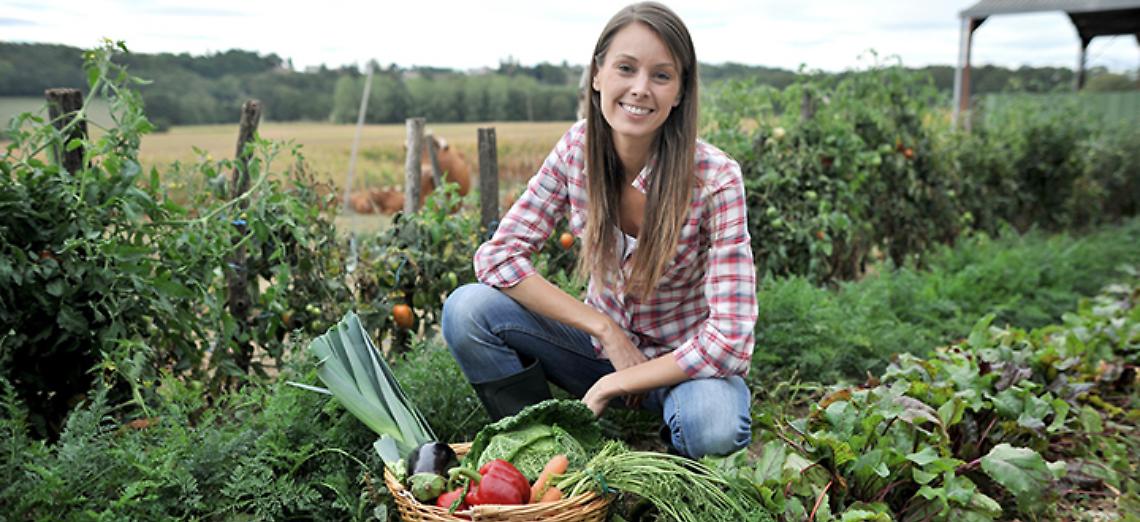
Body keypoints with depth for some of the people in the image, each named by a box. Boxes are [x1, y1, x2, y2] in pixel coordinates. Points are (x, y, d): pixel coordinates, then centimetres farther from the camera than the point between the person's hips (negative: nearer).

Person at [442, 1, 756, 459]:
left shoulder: (715, 179, -22)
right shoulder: (578, 148, -12)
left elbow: (729, 341, -25)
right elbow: (498, 254, -13)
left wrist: (614, 385, -21)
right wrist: (605, 329, -20)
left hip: (682, 364, -3)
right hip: (603, 342, 3)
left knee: (713, 426, -38)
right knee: (467, 309, -18)